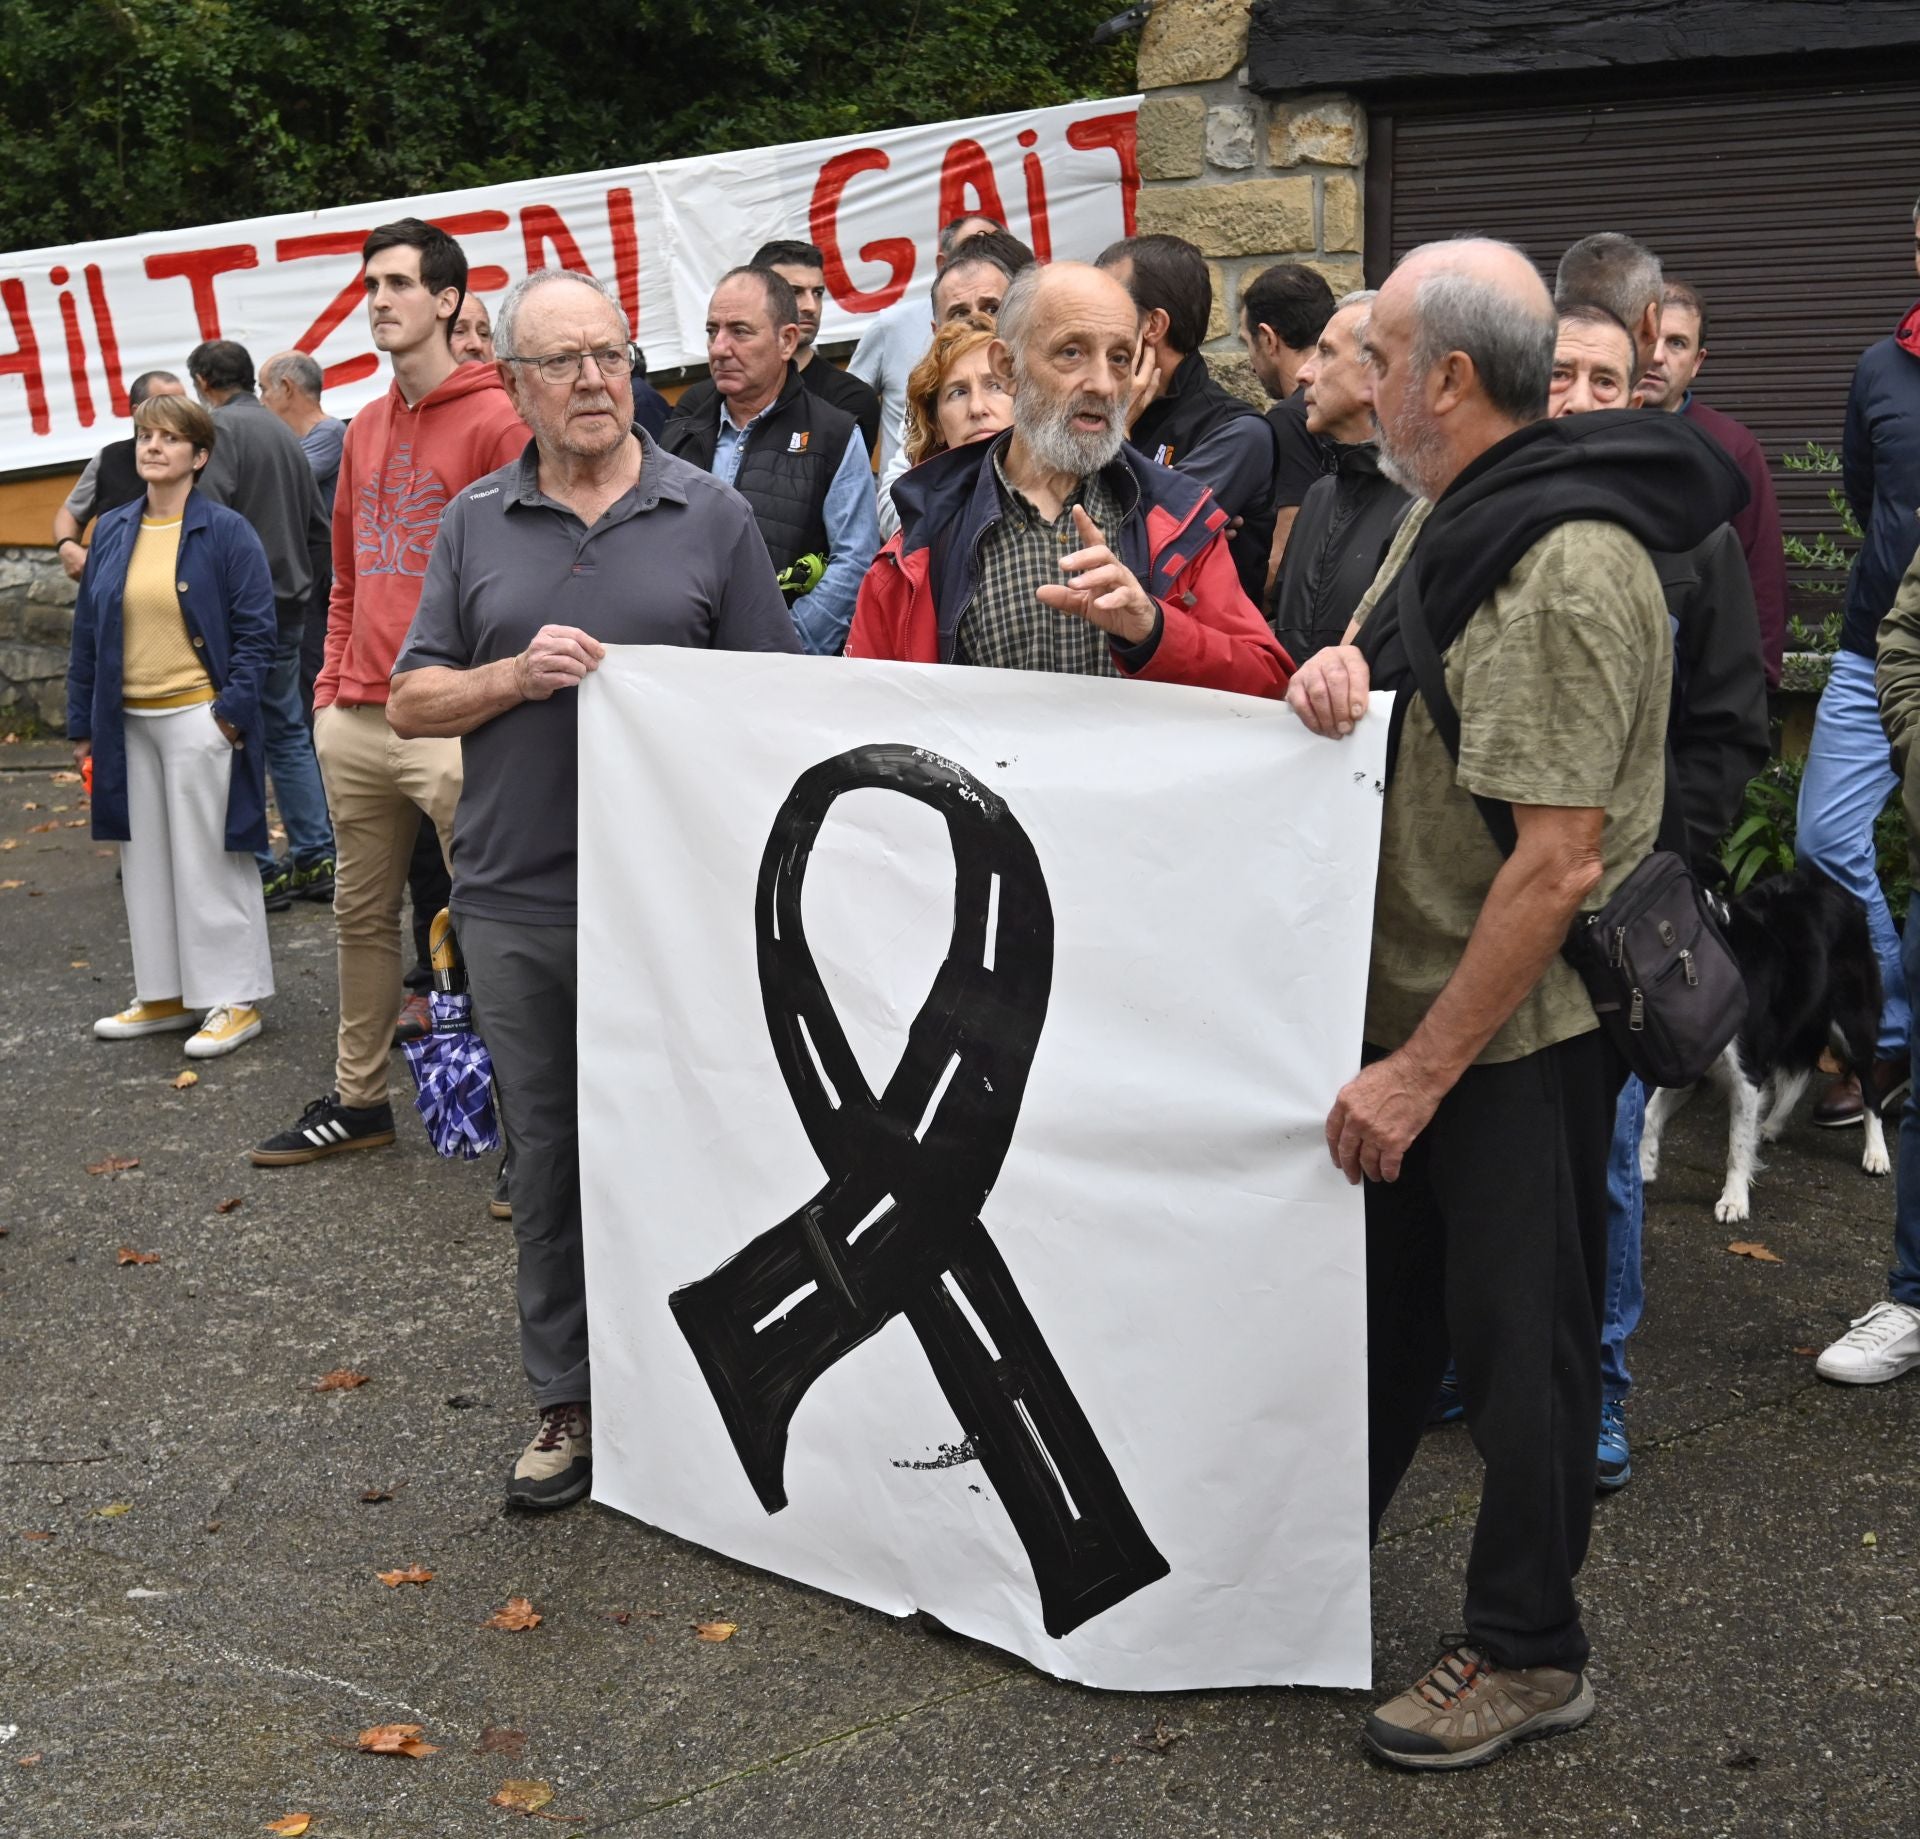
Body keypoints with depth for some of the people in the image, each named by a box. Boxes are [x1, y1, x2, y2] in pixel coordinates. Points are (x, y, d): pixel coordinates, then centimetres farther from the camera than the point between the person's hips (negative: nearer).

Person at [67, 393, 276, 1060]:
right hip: (129, 723, 6)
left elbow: (255, 630, -7)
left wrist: (232, 712, -14)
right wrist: (82, 723, 10)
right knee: (146, 860, 11)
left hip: (199, 719, -6)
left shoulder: (226, 532, -6)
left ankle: (235, 999, 8)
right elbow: (87, 630, 13)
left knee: (209, 860, -1)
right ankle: (165, 994, 22)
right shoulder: (113, 532, 10)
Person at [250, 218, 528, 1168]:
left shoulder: (494, 421, -8)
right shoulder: (364, 428, 16)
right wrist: (331, 685, 16)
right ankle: (358, 1097, 28)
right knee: (362, 913, 15)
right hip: (357, 719, 8)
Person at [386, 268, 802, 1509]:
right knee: (551, 1160, 11)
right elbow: (413, 704, 7)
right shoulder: (476, 526, 9)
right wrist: (519, 675, -10)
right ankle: (570, 1401, 23)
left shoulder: (712, 516, 2)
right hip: (518, 905, 3)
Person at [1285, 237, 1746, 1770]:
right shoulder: (1451, 515, 8)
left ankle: (1529, 1654, 23)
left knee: (1519, 1334, 5)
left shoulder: (1568, 565, -23)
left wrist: (1420, 1072, -23)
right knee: (1387, 1294, 21)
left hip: (1522, 1028, -9)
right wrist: (1335, 670, -8)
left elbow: (1558, 864, -27)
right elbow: (1387, 704, 17)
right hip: (1414, 998, 9)